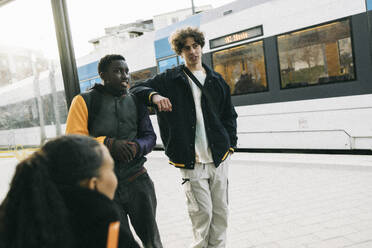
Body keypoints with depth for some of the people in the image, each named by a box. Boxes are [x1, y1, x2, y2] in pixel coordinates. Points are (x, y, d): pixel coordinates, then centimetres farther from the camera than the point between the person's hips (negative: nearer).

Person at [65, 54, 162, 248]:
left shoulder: (135, 102, 10)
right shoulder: (85, 101, -1)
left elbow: (149, 136, 8)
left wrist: (137, 146, -15)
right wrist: (108, 144, -21)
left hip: (137, 181, 3)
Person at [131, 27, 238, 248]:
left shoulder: (217, 80, 12)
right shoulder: (170, 79, 3)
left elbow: (230, 115, 17)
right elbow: (137, 88, 2)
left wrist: (230, 144, 8)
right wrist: (154, 96, -19)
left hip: (219, 157, 4)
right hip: (191, 160, -3)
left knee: (220, 211, 11)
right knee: (202, 212, -3)